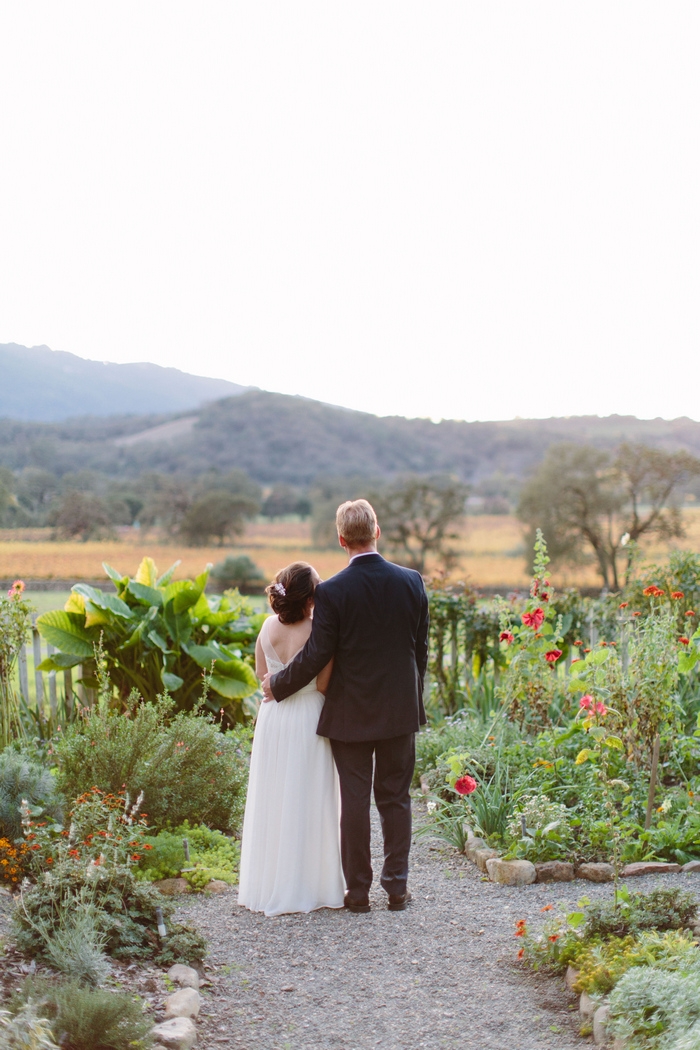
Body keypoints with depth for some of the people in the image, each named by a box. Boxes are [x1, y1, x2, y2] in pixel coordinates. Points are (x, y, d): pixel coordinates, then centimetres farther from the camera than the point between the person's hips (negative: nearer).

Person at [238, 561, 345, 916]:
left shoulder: (269, 627, 0)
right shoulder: (316, 631, -18)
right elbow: (323, 685, -15)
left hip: (272, 719, 6)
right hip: (307, 720, -5)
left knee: (272, 802, 13)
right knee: (306, 804, 4)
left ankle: (268, 884, 22)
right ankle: (307, 886, 11)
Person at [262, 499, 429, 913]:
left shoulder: (332, 592, -14)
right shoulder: (412, 582, -3)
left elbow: (316, 657, -12)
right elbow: (421, 649, 5)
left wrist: (277, 684, 4)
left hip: (350, 714, -3)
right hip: (400, 709, 3)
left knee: (354, 800, 6)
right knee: (396, 797, 12)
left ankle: (358, 890, 12)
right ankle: (398, 886, 15)